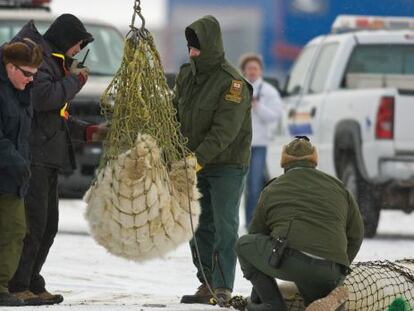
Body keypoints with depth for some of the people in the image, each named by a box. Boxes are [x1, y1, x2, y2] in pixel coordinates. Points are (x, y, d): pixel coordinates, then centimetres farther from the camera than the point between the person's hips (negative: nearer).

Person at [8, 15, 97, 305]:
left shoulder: (54, 61, 25)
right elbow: (43, 98, -22)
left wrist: (87, 131, 19)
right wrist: (75, 80, -9)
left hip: (48, 156, 11)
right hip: (32, 154, -11)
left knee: (48, 225, 12)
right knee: (33, 222, -14)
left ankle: (32, 284, 16)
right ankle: (16, 286, -13)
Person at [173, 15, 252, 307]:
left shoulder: (232, 82, -17)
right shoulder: (187, 75, 6)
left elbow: (225, 130, -23)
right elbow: (175, 116, 11)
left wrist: (198, 159, -29)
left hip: (227, 165, -7)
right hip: (196, 165, 7)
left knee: (225, 227, -9)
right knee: (199, 227, 9)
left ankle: (223, 288, -9)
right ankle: (206, 285, 16)